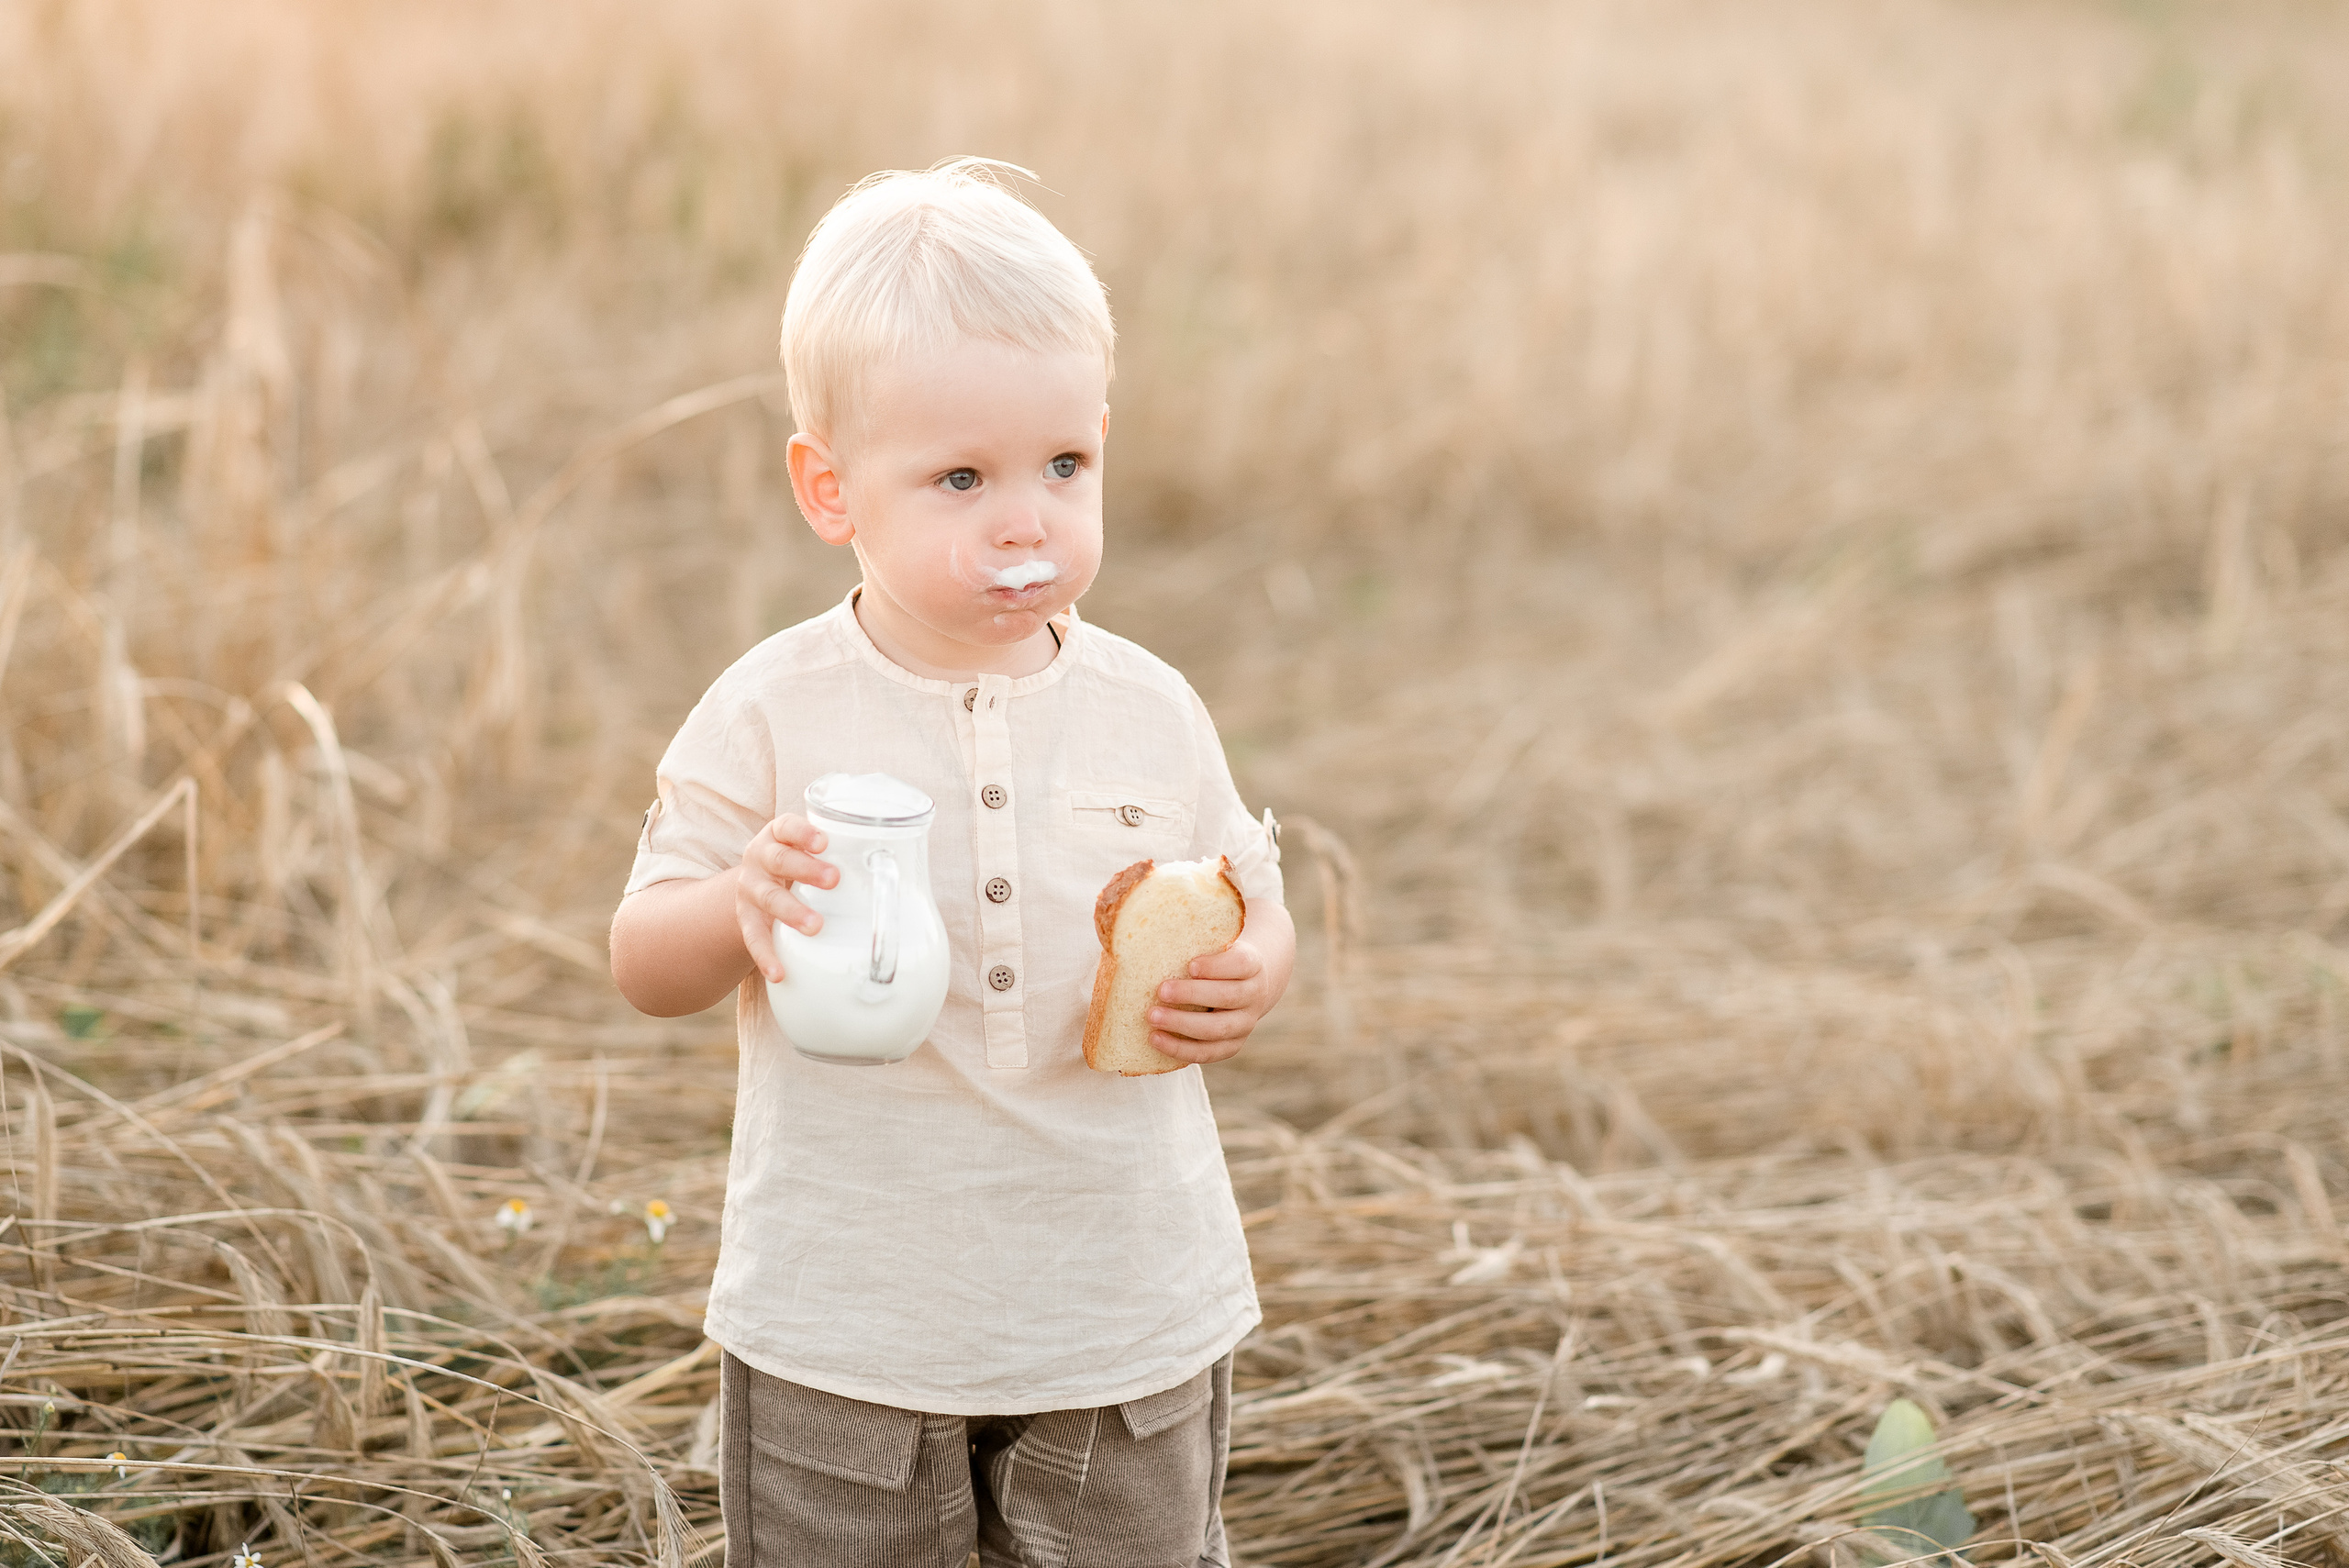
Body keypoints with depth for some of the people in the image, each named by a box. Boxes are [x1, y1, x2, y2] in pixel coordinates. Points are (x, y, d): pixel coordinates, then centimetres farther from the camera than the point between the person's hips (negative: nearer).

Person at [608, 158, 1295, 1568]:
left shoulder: (1150, 714, -2)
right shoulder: (773, 715, -9)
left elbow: (1255, 915, 9)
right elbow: (646, 964, -4)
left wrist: (1249, 983, -13)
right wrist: (739, 907, -25)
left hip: (1130, 1319, 2)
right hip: (849, 1324, -2)